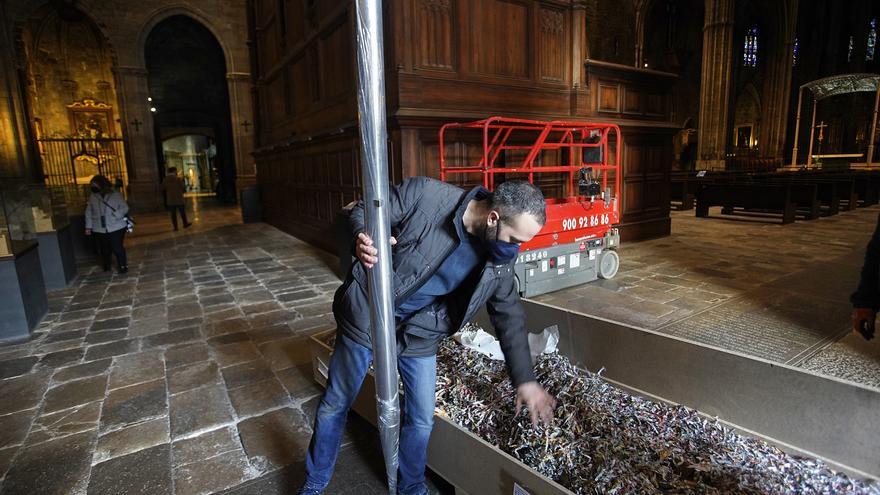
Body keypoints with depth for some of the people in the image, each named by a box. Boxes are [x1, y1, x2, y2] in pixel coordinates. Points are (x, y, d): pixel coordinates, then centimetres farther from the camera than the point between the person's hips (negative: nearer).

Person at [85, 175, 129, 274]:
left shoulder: (115, 194, -2)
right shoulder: (92, 197, 6)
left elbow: (124, 208, -4)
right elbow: (88, 212, 11)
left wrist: (115, 215, -20)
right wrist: (88, 226, 6)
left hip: (116, 227, -3)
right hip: (99, 229, 3)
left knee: (117, 248, -3)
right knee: (104, 250, 9)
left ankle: (123, 266, 11)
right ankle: (106, 267, 26)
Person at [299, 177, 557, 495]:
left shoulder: (499, 261, -12)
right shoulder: (424, 194, -25)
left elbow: (510, 317, 0)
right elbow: (363, 212, -13)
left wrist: (525, 380, 2)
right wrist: (362, 240, -36)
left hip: (419, 336, 3)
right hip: (366, 316, -2)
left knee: (421, 421, 8)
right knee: (335, 406, 15)